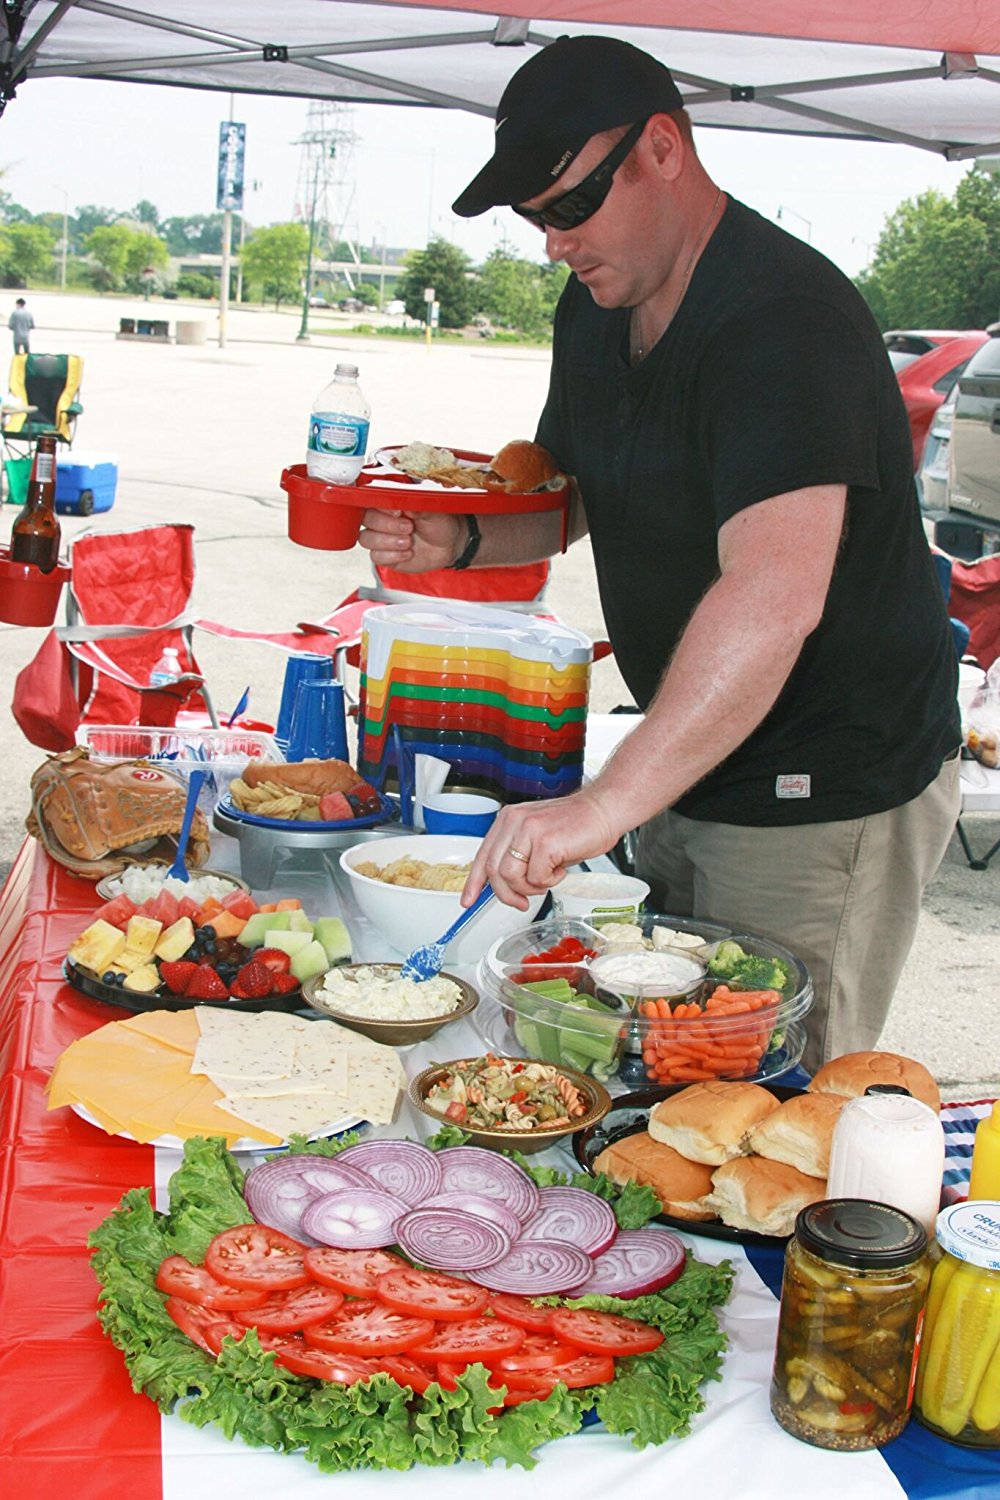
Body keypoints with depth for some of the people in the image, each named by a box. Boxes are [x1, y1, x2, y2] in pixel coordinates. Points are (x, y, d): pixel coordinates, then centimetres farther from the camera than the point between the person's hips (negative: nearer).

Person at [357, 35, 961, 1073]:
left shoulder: (782, 321, -26)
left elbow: (773, 599, -39)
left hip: (825, 796, -9)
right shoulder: (596, 308, 5)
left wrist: (606, 804, -45)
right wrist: (459, 538, -1)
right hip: (686, 770, 9)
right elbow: (567, 492, 20)